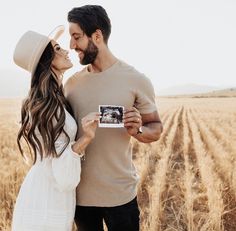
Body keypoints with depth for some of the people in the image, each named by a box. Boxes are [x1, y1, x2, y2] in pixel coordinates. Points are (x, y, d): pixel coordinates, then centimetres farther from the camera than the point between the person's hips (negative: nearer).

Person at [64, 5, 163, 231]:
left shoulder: (136, 80, -9)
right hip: (80, 192, 4)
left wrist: (137, 130, -22)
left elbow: (156, 128, -2)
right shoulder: (72, 82, 3)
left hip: (120, 194, -3)